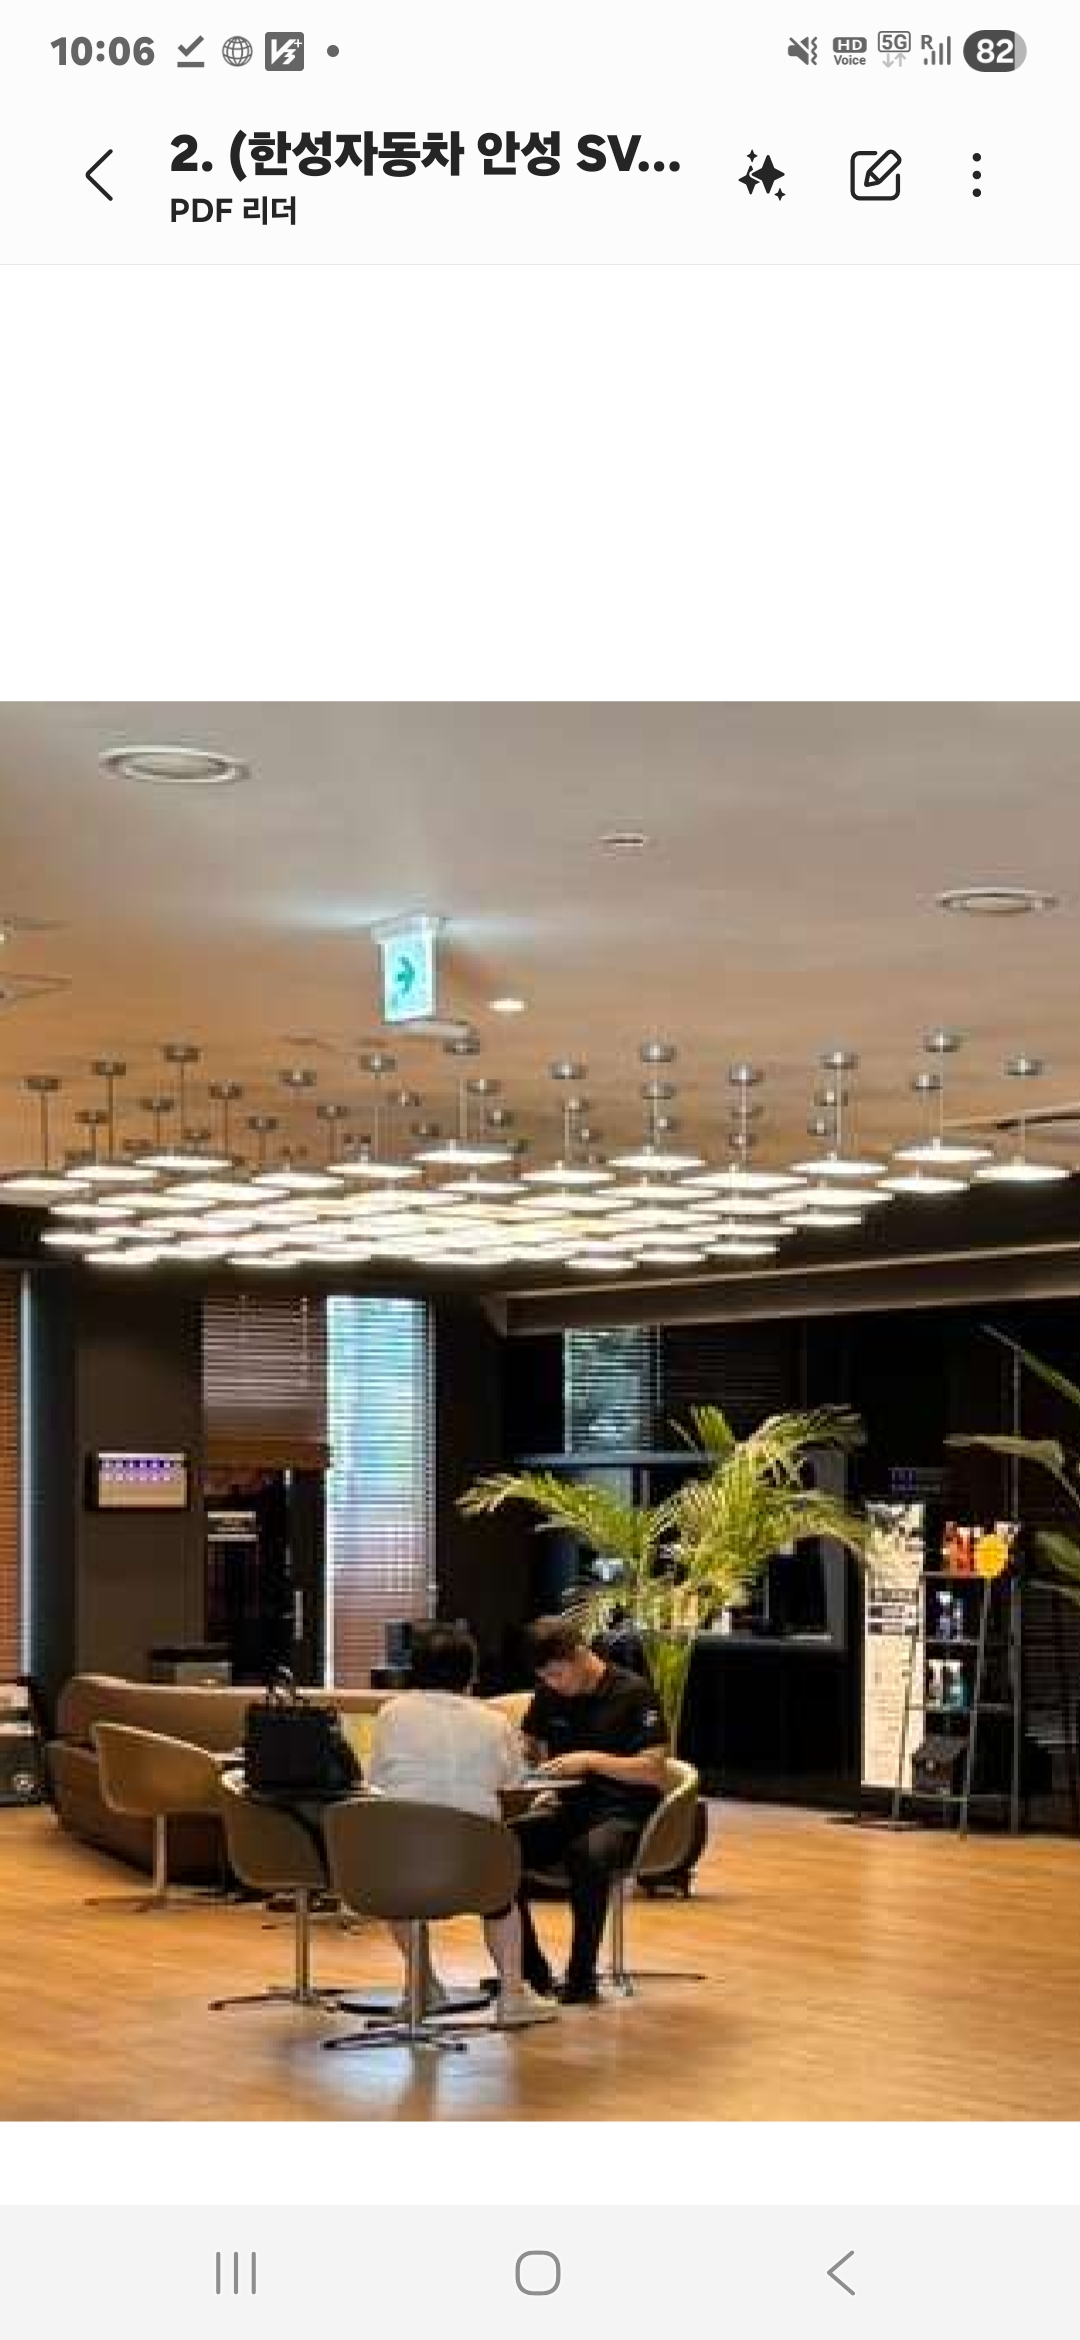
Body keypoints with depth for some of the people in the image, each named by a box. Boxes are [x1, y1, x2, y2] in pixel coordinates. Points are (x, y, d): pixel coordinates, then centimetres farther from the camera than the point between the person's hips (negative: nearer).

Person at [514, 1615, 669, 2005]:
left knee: (588, 1854, -40)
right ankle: (531, 1973, -12)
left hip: (624, 1813, -6)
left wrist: (592, 1760, -23)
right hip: (569, 1808, 6)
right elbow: (527, 1744, 24)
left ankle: (582, 1981, -26)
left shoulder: (633, 1693, -8)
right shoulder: (549, 1694, 9)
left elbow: (655, 1770, -13)